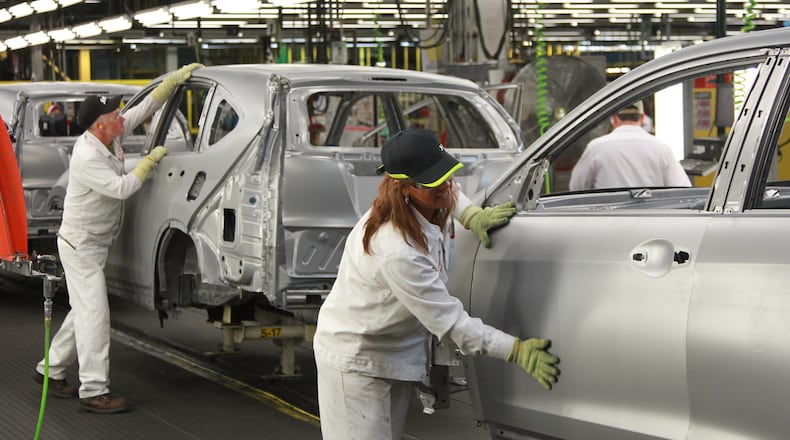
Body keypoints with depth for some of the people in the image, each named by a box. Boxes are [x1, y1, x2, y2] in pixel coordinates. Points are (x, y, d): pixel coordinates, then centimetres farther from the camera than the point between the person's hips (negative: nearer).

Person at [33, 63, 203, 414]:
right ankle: (94, 391, -12)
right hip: (80, 245, -10)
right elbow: (121, 188, -28)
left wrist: (175, 79, 2)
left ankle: (51, 370, 30)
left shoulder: (110, 137, 0)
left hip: (95, 243, 10)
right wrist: (150, 161, -17)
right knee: (93, 312, -12)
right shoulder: (88, 158, -26)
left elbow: (146, 108, 8)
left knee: (85, 310, 17)